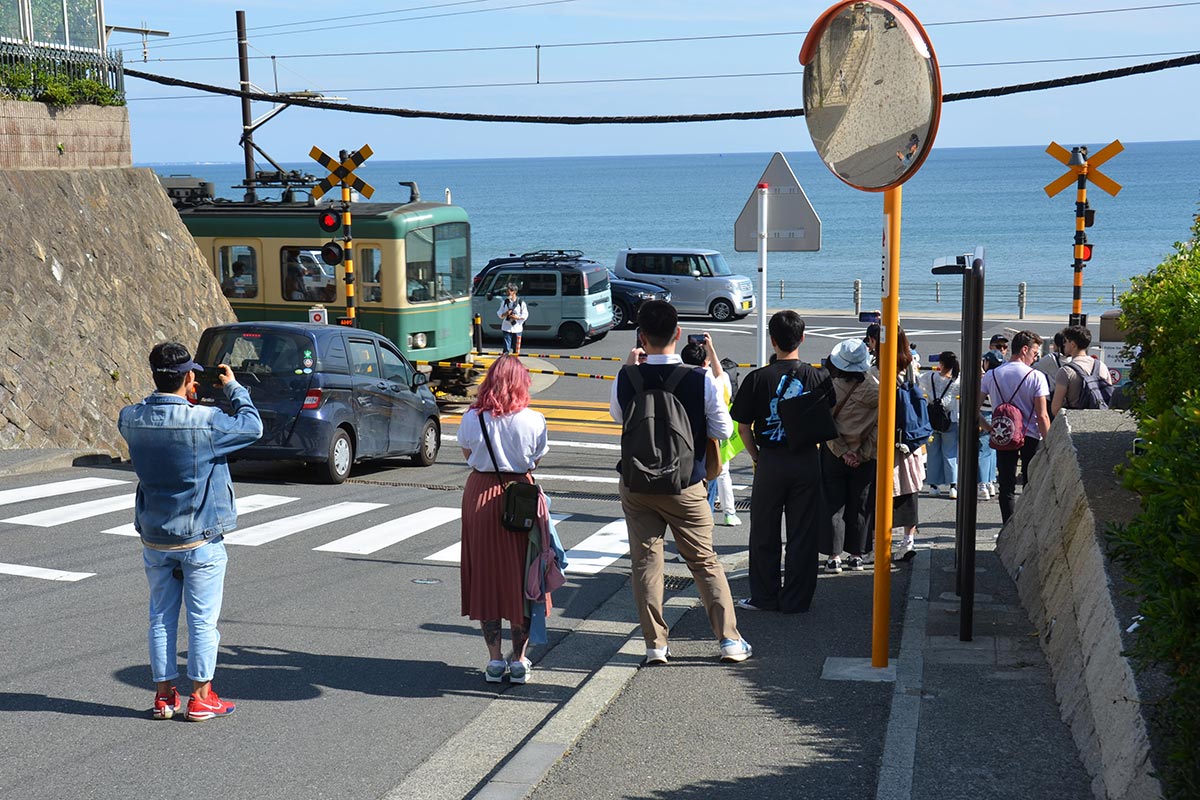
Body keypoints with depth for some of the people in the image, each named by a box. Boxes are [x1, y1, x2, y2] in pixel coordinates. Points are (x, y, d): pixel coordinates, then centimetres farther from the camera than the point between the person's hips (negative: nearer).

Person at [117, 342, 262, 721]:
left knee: (161, 617, 15)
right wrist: (233, 387, 5)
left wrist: (174, 394, 8)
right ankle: (201, 697, 15)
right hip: (200, 539, -4)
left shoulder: (131, 419, -8)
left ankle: (164, 695, 22)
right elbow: (252, 426, -6)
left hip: (154, 539, 4)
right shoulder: (206, 421, -22)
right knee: (203, 619, 7)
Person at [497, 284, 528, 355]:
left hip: (517, 329, -1)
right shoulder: (504, 302, 5)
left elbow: (525, 315, 0)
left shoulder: (521, 303, -2)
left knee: (516, 350, 7)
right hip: (506, 328, 1)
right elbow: (499, 314, 8)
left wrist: (518, 317, -17)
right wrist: (505, 314, -13)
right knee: (506, 348, -3)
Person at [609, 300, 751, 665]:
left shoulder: (626, 378, -11)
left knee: (645, 562, 10)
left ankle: (655, 645, 12)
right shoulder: (700, 381, -16)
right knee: (705, 561, 10)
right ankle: (730, 640, 13)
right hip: (685, 486, -1)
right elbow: (724, 430, -7)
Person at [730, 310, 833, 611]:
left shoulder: (757, 379, -8)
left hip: (770, 462, -1)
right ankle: (796, 600, 15)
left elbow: (743, 428, -5)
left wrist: (756, 457, 7)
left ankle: (764, 597, 19)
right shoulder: (818, 377, -4)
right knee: (803, 534, 9)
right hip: (807, 461, 1)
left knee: (764, 533, 12)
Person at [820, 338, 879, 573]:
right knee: (860, 505, 12)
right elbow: (880, 423, -9)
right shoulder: (874, 388, -11)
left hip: (834, 455, -1)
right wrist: (864, 452, -3)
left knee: (833, 504, 8)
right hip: (865, 457, 1)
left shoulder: (829, 387, -13)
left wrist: (842, 452, -9)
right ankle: (856, 555, 18)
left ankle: (834, 557, 8)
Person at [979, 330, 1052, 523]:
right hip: (1030, 437, -2)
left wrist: (988, 427, 12)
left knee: (1006, 487, 6)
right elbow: (1042, 416, -12)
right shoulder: (1036, 377, -9)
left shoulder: (991, 375, 1)